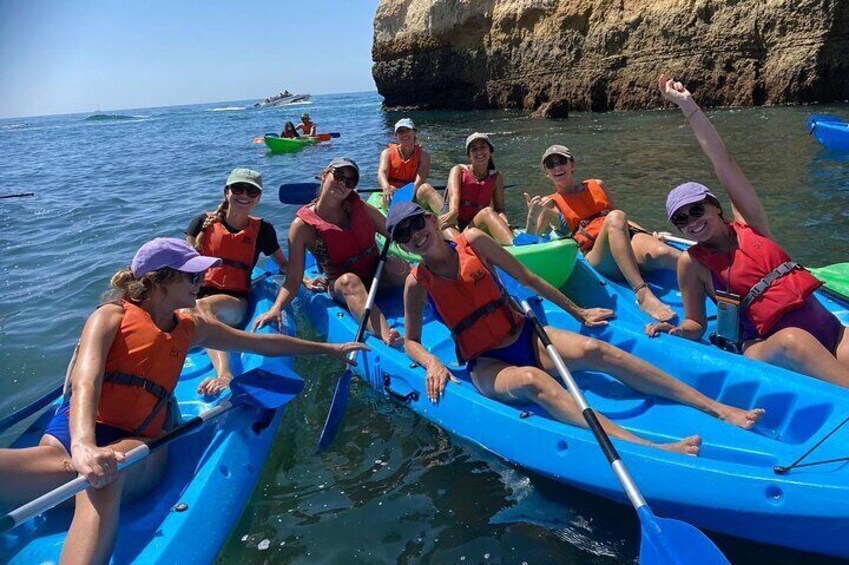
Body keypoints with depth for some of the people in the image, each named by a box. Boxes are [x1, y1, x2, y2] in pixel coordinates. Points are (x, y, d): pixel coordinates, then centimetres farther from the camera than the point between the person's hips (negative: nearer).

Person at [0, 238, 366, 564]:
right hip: (77, 430, -1)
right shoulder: (111, 317, 4)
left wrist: (330, 349, 33)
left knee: (104, 478, -39)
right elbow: (85, 383, -13)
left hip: (139, 443, 2)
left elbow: (264, 343, 28)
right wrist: (83, 447, -34)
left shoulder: (192, 328, 19)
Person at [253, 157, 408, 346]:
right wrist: (276, 309, -27)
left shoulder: (361, 208, 3)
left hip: (377, 276, 4)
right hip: (342, 288, -4)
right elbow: (293, 280, -11)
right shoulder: (302, 226, -8)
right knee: (349, 280, -39)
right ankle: (385, 336, -58)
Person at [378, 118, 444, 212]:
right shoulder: (388, 153, 9)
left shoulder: (422, 155, 8)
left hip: (415, 197, 0)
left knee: (426, 188, -31)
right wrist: (386, 188, -36)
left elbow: (421, 176, -11)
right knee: (391, 190, -32)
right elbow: (382, 172, -11)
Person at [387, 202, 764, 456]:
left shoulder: (473, 241, 0)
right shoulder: (418, 283, -4)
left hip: (524, 335, 3)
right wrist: (432, 364, -18)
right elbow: (411, 342, 4)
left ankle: (720, 409, -25)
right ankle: (647, 448, -55)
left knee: (593, 350, -24)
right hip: (486, 365, -3)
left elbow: (527, 278, 7)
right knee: (531, 380, -37)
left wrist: (578, 311, 12)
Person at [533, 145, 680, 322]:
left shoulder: (597, 185, 27)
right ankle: (643, 295, -50)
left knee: (662, 252, -30)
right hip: (597, 255, -4)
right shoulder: (551, 205, 17)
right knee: (615, 217, -35)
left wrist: (649, 234, 14)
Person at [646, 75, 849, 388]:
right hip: (767, 349, -3)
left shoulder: (748, 221, 9)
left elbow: (724, 162, 4)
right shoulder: (691, 263, 5)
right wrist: (677, 330, -15)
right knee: (792, 340, -38)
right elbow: (695, 324, 10)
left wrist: (689, 106, 2)